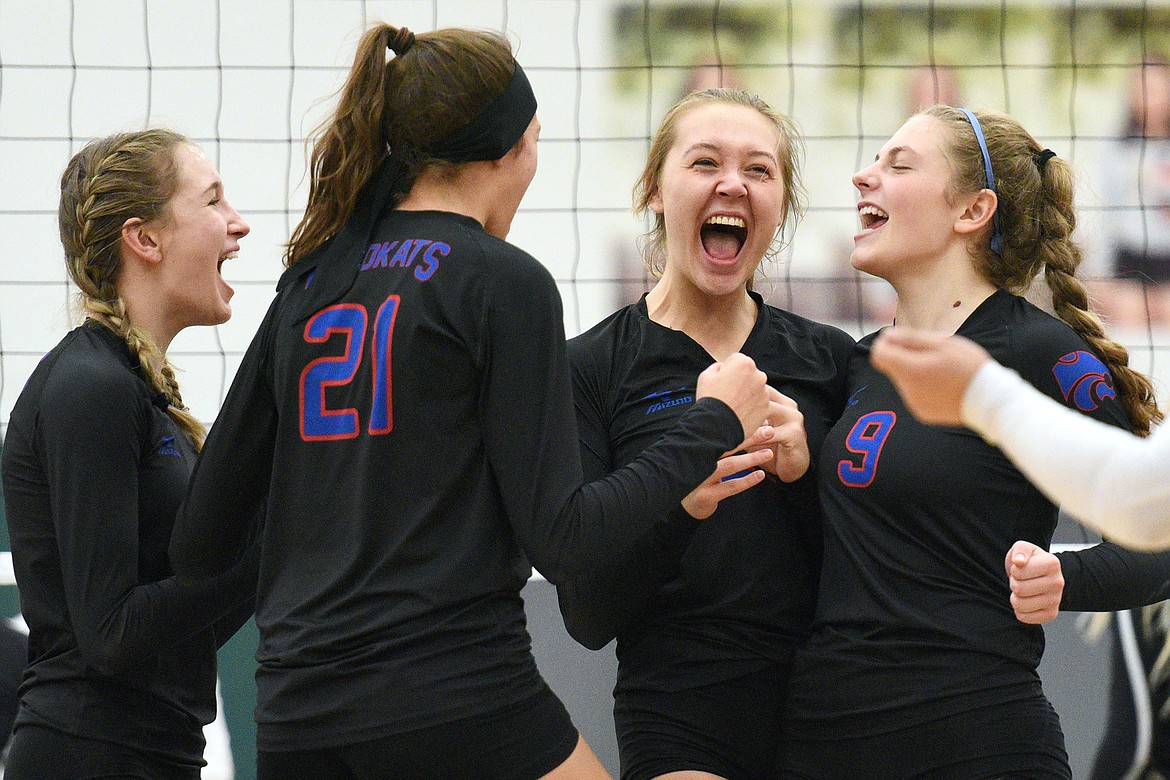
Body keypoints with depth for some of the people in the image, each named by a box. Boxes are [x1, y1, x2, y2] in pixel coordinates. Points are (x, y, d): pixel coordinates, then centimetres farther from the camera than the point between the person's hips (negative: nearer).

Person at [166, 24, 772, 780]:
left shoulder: (309, 284, 13)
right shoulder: (503, 282, -4)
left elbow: (201, 544, 11)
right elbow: (560, 539, -8)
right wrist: (715, 425, 2)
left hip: (296, 718, 6)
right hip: (458, 700, -6)